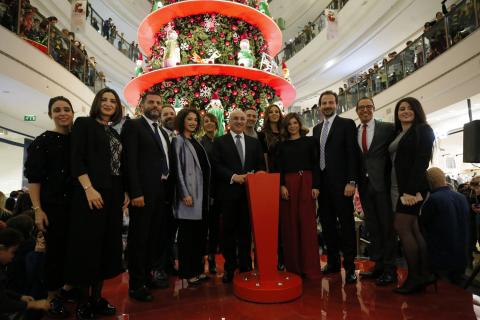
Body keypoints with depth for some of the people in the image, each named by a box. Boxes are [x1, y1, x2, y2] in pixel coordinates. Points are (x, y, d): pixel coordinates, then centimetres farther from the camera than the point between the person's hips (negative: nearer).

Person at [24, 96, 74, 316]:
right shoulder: (43, 141, -2)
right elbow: (33, 177, -6)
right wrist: (37, 209, -13)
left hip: (76, 204, 4)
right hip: (53, 205, -4)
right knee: (56, 249, 4)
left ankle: (69, 286, 31)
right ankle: (53, 296, 21)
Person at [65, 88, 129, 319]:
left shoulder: (116, 133, 18)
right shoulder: (84, 123, 2)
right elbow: (76, 159, -9)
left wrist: (125, 192, 7)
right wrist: (89, 189, -19)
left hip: (114, 196, 6)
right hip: (91, 193, -6)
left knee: (107, 245, 9)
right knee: (88, 244, 1)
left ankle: (97, 298, 21)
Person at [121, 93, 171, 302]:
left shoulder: (163, 132, 19)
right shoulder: (133, 125, -3)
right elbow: (130, 161, -13)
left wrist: (169, 189, 7)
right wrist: (136, 192, -20)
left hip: (162, 191, 7)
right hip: (144, 191, -7)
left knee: (157, 236, 16)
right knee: (139, 237, 3)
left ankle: (151, 274, 31)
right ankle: (136, 284, 16)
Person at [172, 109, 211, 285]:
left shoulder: (195, 142, 16)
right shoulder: (178, 140, -4)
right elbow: (178, 169, -10)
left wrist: (207, 193, 14)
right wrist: (185, 194, -16)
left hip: (201, 193, 7)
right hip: (189, 193, -7)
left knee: (200, 233, 12)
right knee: (187, 233, 0)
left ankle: (197, 269, 24)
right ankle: (186, 272, 13)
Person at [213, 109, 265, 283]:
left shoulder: (255, 142, 14)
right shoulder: (220, 142, 5)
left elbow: (261, 165, 10)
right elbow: (216, 166, -5)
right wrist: (233, 176, -17)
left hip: (249, 191, 3)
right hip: (229, 192, -2)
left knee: (246, 231, 9)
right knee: (229, 231, 5)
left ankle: (246, 267, 21)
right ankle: (229, 268, 18)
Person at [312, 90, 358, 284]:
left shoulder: (347, 124, -1)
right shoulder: (317, 128, 16)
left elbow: (352, 154, -8)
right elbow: (316, 156, 14)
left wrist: (351, 182, -15)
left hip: (340, 183, -6)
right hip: (322, 184, 6)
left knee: (346, 224, 1)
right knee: (327, 224, 10)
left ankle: (349, 267, 11)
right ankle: (333, 262, 22)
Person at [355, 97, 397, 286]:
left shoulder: (388, 128, 0)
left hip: (382, 183, -4)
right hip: (364, 184, 4)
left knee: (387, 226, 3)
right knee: (372, 227, 11)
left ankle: (390, 269, 14)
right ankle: (378, 265, 23)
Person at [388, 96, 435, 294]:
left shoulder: (423, 130, -3)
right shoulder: (398, 134, 18)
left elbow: (421, 161, -14)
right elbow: (395, 163, 13)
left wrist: (411, 190, -22)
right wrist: (401, 190, 3)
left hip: (412, 188, -8)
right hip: (398, 188, 8)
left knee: (401, 228, -10)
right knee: (412, 229, 8)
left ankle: (414, 277, 0)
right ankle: (423, 274, 14)